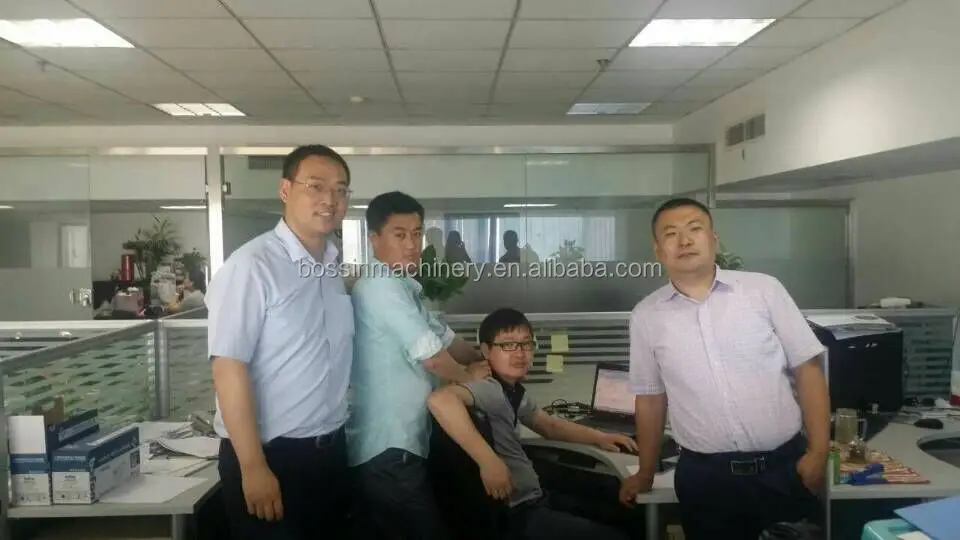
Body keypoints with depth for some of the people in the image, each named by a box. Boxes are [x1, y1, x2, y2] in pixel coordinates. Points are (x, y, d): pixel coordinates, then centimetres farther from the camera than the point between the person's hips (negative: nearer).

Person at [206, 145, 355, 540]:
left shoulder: (334, 269, 7)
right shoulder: (252, 265, -17)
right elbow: (228, 368, -19)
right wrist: (253, 467, -19)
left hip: (330, 451, 7)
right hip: (271, 453, -7)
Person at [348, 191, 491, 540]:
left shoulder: (402, 288, 17)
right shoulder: (381, 287, -16)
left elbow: (445, 338, 21)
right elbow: (431, 355, -17)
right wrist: (468, 376, 1)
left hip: (391, 442, 10)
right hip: (389, 447, -10)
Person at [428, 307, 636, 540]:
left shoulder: (515, 391, 7)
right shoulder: (489, 389, -23)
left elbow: (549, 426, 24)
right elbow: (439, 400, -43)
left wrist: (599, 438, 16)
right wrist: (489, 461, -42)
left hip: (532, 500, 10)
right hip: (515, 515, -10)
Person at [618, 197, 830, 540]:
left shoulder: (764, 290, -2)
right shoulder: (646, 316, 1)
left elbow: (807, 369, 1)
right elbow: (650, 397, 9)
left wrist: (818, 452, -6)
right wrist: (646, 473, 15)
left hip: (784, 464, 0)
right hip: (704, 475, 1)